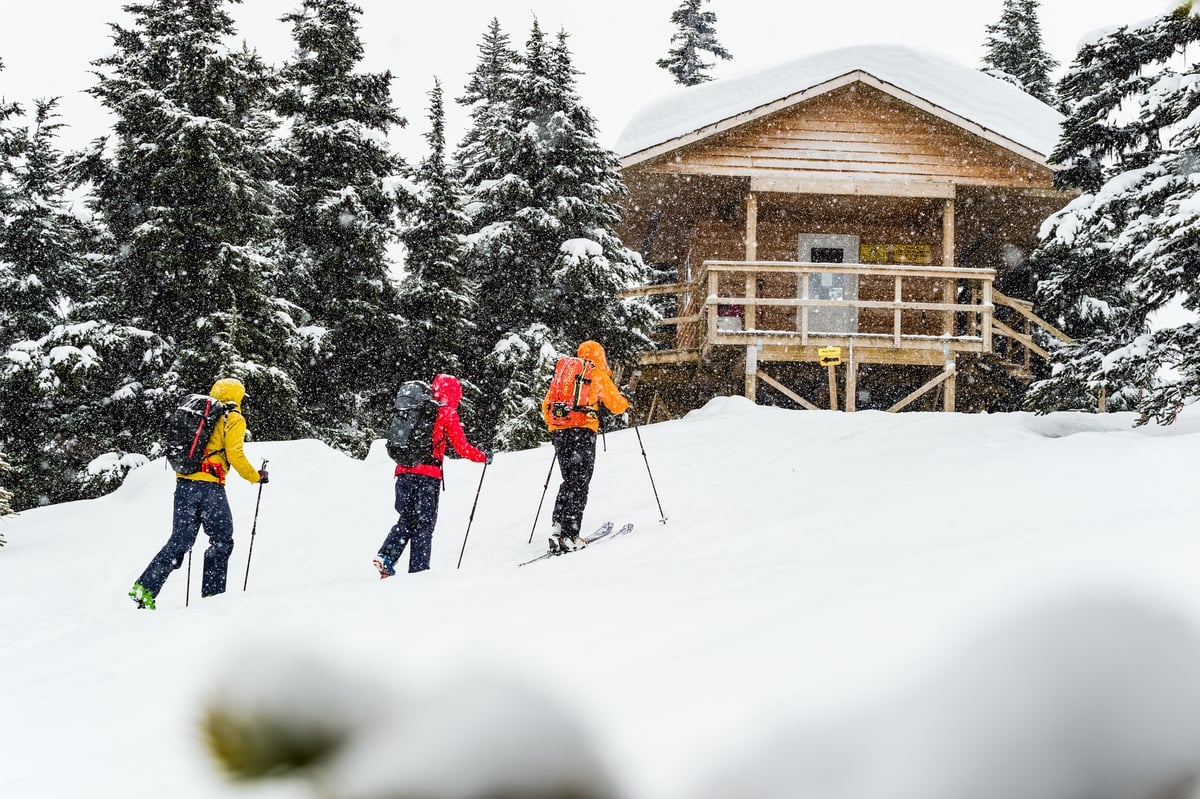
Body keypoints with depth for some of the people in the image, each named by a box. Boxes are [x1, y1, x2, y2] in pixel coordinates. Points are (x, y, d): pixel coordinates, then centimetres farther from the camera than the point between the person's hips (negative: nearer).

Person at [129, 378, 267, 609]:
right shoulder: (233, 419, 1)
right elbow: (235, 454, -10)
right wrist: (255, 477, 4)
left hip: (184, 483, 6)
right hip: (210, 486, -6)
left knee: (179, 542, 8)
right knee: (222, 542, 8)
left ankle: (145, 588, -1)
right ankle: (212, 592, 4)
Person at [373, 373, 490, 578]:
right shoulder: (446, 413, -2)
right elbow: (462, 447, -3)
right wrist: (484, 457, 11)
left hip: (404, 471, 5)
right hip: (428, 475, -5)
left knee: (406, 520, 15)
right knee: (424, 524, 4)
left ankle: (386, 556, -3)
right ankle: (418, 570, 1)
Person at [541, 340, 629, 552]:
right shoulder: (597, 374, 6)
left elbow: (546, 405, 20)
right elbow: (616, 404, 10)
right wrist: (626, 405, 32)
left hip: (558, 431, 5)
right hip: (582, 430, -5)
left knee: (569, 480, 16)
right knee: (579, 484, -5)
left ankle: (558, 526, 3)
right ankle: (568, 536, -14)